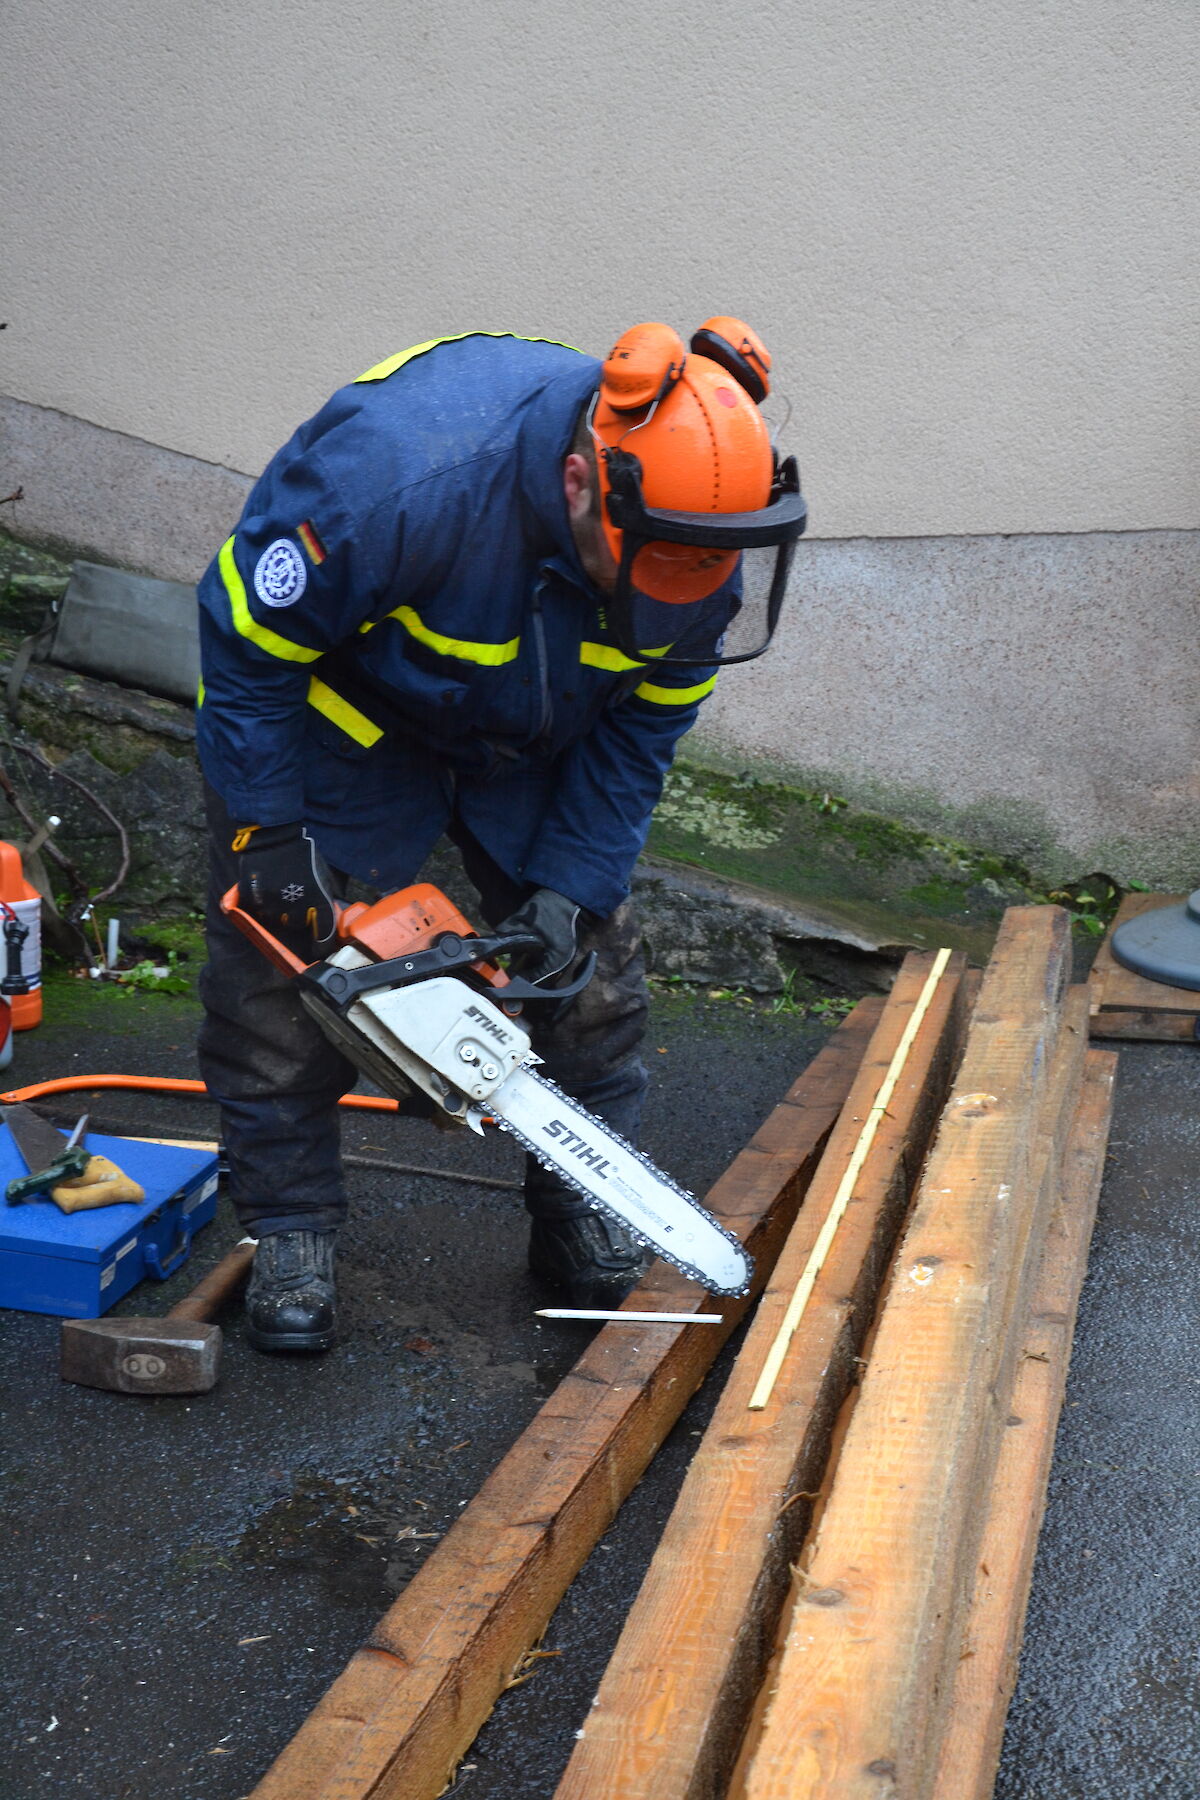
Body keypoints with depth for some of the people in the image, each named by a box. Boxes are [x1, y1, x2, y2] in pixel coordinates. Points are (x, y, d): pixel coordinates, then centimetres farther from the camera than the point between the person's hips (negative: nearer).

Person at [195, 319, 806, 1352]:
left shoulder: (697, 548, -26)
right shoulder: (400, 478, -42)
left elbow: (640, 728, -10)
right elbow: (247, 636, -27)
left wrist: (570, 890, -17)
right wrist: (267, 832, -22)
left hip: (534, 742, 4)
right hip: (338, 718, -4)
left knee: (592, 965, 2)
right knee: (281, 970, -6)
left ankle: (583, 1213, 18)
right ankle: (291, 1233, 10)